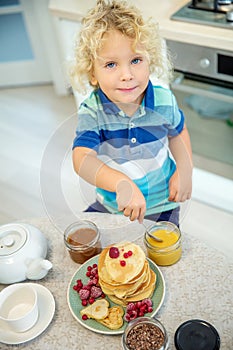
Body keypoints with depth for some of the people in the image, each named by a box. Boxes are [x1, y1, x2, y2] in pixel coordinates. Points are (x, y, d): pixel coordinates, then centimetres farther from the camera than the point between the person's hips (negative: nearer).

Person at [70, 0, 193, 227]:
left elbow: (177, 132, 8)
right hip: (110, 205, 0)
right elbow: (82, 159, -37)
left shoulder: (164, 101, -15)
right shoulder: (91, 111, -22)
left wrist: (185, 170, -4)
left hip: (161, 205, 0)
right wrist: (122, 183, -53)